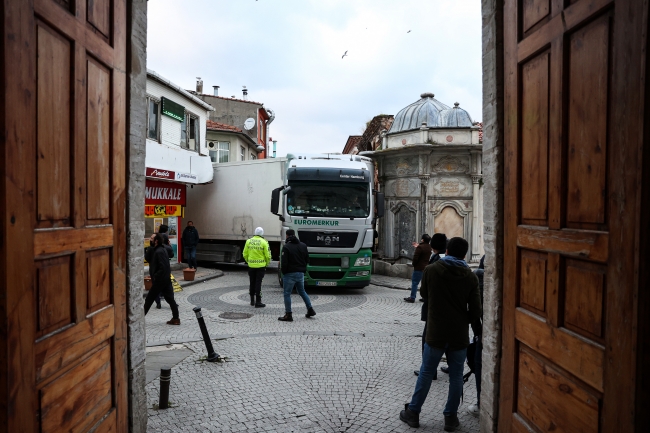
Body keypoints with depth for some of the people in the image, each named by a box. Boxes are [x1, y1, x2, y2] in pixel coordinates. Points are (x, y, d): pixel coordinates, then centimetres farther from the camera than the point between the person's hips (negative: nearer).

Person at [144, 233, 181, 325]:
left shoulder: (159, 252, -20)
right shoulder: (157, 249, 12)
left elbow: (163, 267, -26)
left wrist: (155, 276, -17)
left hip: (160, 280, -9)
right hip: (166, 279, 9)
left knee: (149, 299, 4)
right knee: (170, 298, 9)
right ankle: (175, 318, 11)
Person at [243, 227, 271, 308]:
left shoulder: (248, 241, 2)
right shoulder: (264, 242, -9)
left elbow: (245, 254, 5)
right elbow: (267, 255, -9)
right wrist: (267, 263, 8)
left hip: (251, 265, 3)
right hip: (260, 266, -3)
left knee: (252, 283, 15)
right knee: (258, 284, 0)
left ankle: (252, 300, 24)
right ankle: (258, 302, 2)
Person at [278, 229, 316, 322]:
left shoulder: (286, 247, -14)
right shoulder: (303, 245, 6)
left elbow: (284, 262, -17)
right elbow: (307, 260, 8)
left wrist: (283, 272, -1)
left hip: (290, 274, -6)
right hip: (301, 273, 6)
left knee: (287, 294, 4)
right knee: (302, 291, 21)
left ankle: (288, 315, 5)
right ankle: (310, 310, 21)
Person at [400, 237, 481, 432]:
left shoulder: (431, 270, -8)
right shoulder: (470, 277, -6)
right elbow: (475, 310, -6)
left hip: (435, 333, 0)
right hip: (459, 335, 1)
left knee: (426, 373, 11)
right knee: (456, 376, 13)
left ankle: (413, 412, 21)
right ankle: (451, 417, 22)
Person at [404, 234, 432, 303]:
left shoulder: (420, 247, -18)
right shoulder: (429, 247, 6)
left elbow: (415, 257, -16)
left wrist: (414, 265, 1)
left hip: (419, 268, -7)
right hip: (427, 267, 7)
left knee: (414, 282, -1)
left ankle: (412, 298, 0)